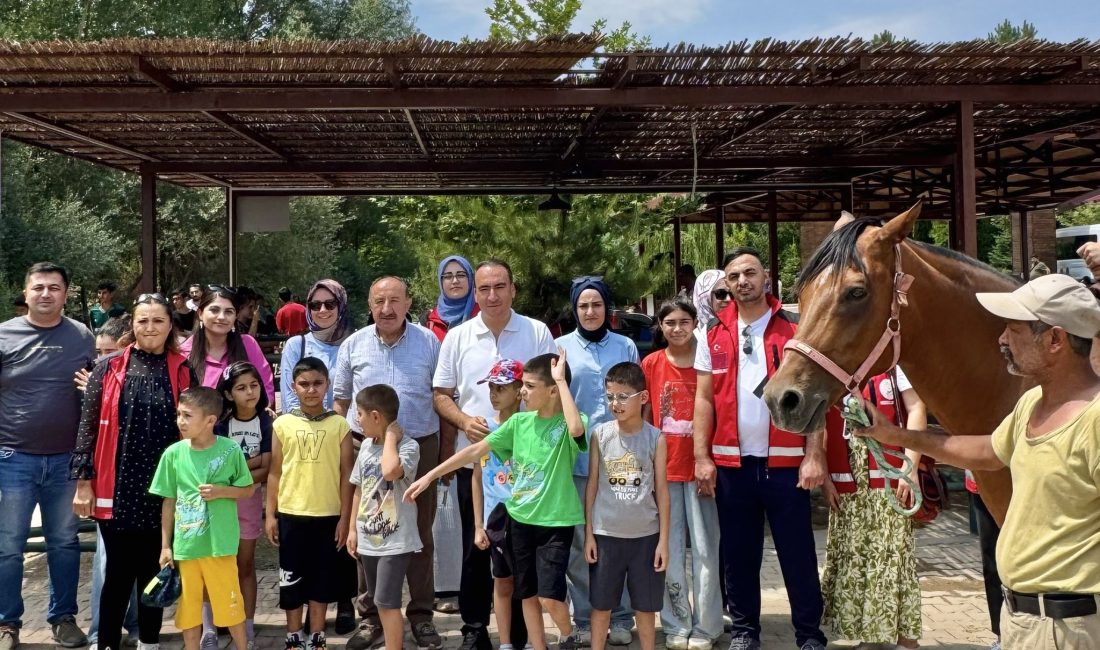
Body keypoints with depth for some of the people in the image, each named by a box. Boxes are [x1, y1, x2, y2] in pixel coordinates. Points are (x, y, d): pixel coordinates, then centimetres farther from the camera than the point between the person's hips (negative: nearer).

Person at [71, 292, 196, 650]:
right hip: (117, 487, -1)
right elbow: (88, 427, 1)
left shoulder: (183, 371, 2)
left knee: (154, 569, 11)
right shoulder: (109, 368, 0)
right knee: (119, 570, 4)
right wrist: (83, 481, -3)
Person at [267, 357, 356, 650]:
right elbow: (275, 472, 4)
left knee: (322, 578, 9)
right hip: (290, 514, 1)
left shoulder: (339, 424, -2)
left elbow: (346, 474, 0)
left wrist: (345, 516, -3)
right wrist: (270, 514, 2)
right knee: (291, 579, 9)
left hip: (328, 515, 0)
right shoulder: (283, 424, 0)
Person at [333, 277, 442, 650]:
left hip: (419, 447, -1)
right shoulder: (353, 346, 5)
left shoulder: (429, 343, 1)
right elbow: (341, 401, 11)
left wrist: (447, 453, 2)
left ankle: (421, 614, 18)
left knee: (420, 534, 7)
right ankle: (370, 615, 18)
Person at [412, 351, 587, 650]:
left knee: (550, 596, -10)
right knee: (527, 594, 12)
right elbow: (476, 450, 3)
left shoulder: (568, 423, -12)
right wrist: (429, 476, 1)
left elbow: (577, 428, -38)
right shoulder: (519, 421, 2)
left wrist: (561, 380, -28)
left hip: (556, 522, -5)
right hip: (520, 519, 5)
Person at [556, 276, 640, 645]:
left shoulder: (626, 347, 7)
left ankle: (621, 617, 15)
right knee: (579, 541, 4)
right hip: (575, 458, 0)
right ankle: (584, 618, 14)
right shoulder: (561, 347, 5)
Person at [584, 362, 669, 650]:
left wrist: (664, 539, -2)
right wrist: (588, 533, 1)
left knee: (645, 605, 11)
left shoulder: (655, 438, -5)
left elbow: (661, 490, -1)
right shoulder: (600, 434, -3)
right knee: (601, 604, 11)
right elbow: (592, 484, 2)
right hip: (606, 534, 1)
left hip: (645, 535, 0)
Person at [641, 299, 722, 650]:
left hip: (700, 468, -1)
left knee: (705, 552, 3)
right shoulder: (651, 364, 2)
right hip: (663, 469, 1)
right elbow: (644, 418, 6)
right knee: (669, 554, 7)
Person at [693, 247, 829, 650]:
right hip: (731, 463, 2)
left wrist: (813, 456, -8)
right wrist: (702, 457, 0)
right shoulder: (714, 335, 6)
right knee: (738, 553, 12)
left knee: (797, 553, 4)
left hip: (785, 462, -2)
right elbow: (704, 399, 6)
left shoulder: (796, 330, -1)